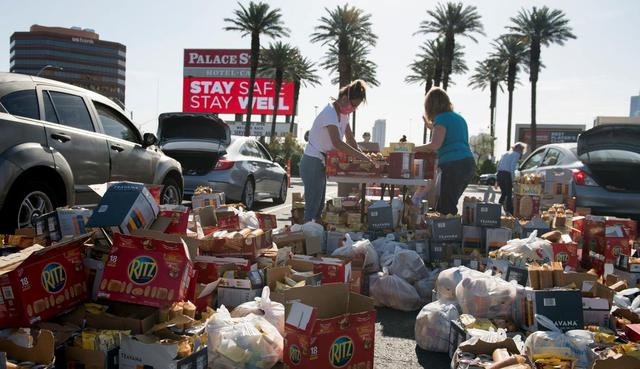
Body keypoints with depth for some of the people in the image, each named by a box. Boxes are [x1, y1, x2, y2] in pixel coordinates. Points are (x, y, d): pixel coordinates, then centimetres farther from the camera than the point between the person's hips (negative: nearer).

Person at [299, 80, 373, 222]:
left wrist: (361, 156, 0)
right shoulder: (330, 113, -20)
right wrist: (360, 156, -29)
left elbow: (350, 138, 14)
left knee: (319, 206, 12)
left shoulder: (343, 114, 9)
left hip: (321, 164, 10)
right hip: (312, 163, -10)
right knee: (312, 207, -9)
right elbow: (337, 143, -30)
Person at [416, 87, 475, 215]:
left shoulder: (442, 118, -4)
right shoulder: (459, 117, 21)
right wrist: (433, 128, 37)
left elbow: (435, 145, -14)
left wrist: (412, 149, -6)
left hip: (453, 165, -9)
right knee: (451, 205, 13)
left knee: (445, 208, -9)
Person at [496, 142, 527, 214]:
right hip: (507, 175, -7)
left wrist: (498, 180, 20)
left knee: (503, 193, 20)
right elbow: (512, 166, -14)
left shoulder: (506, 153, 22)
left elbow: (498, 165, 19)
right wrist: (512, 180, -14)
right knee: (509, 195, 0)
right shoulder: (517, 154, 0)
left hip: (500, 174, 7)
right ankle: (509, 213, 0)